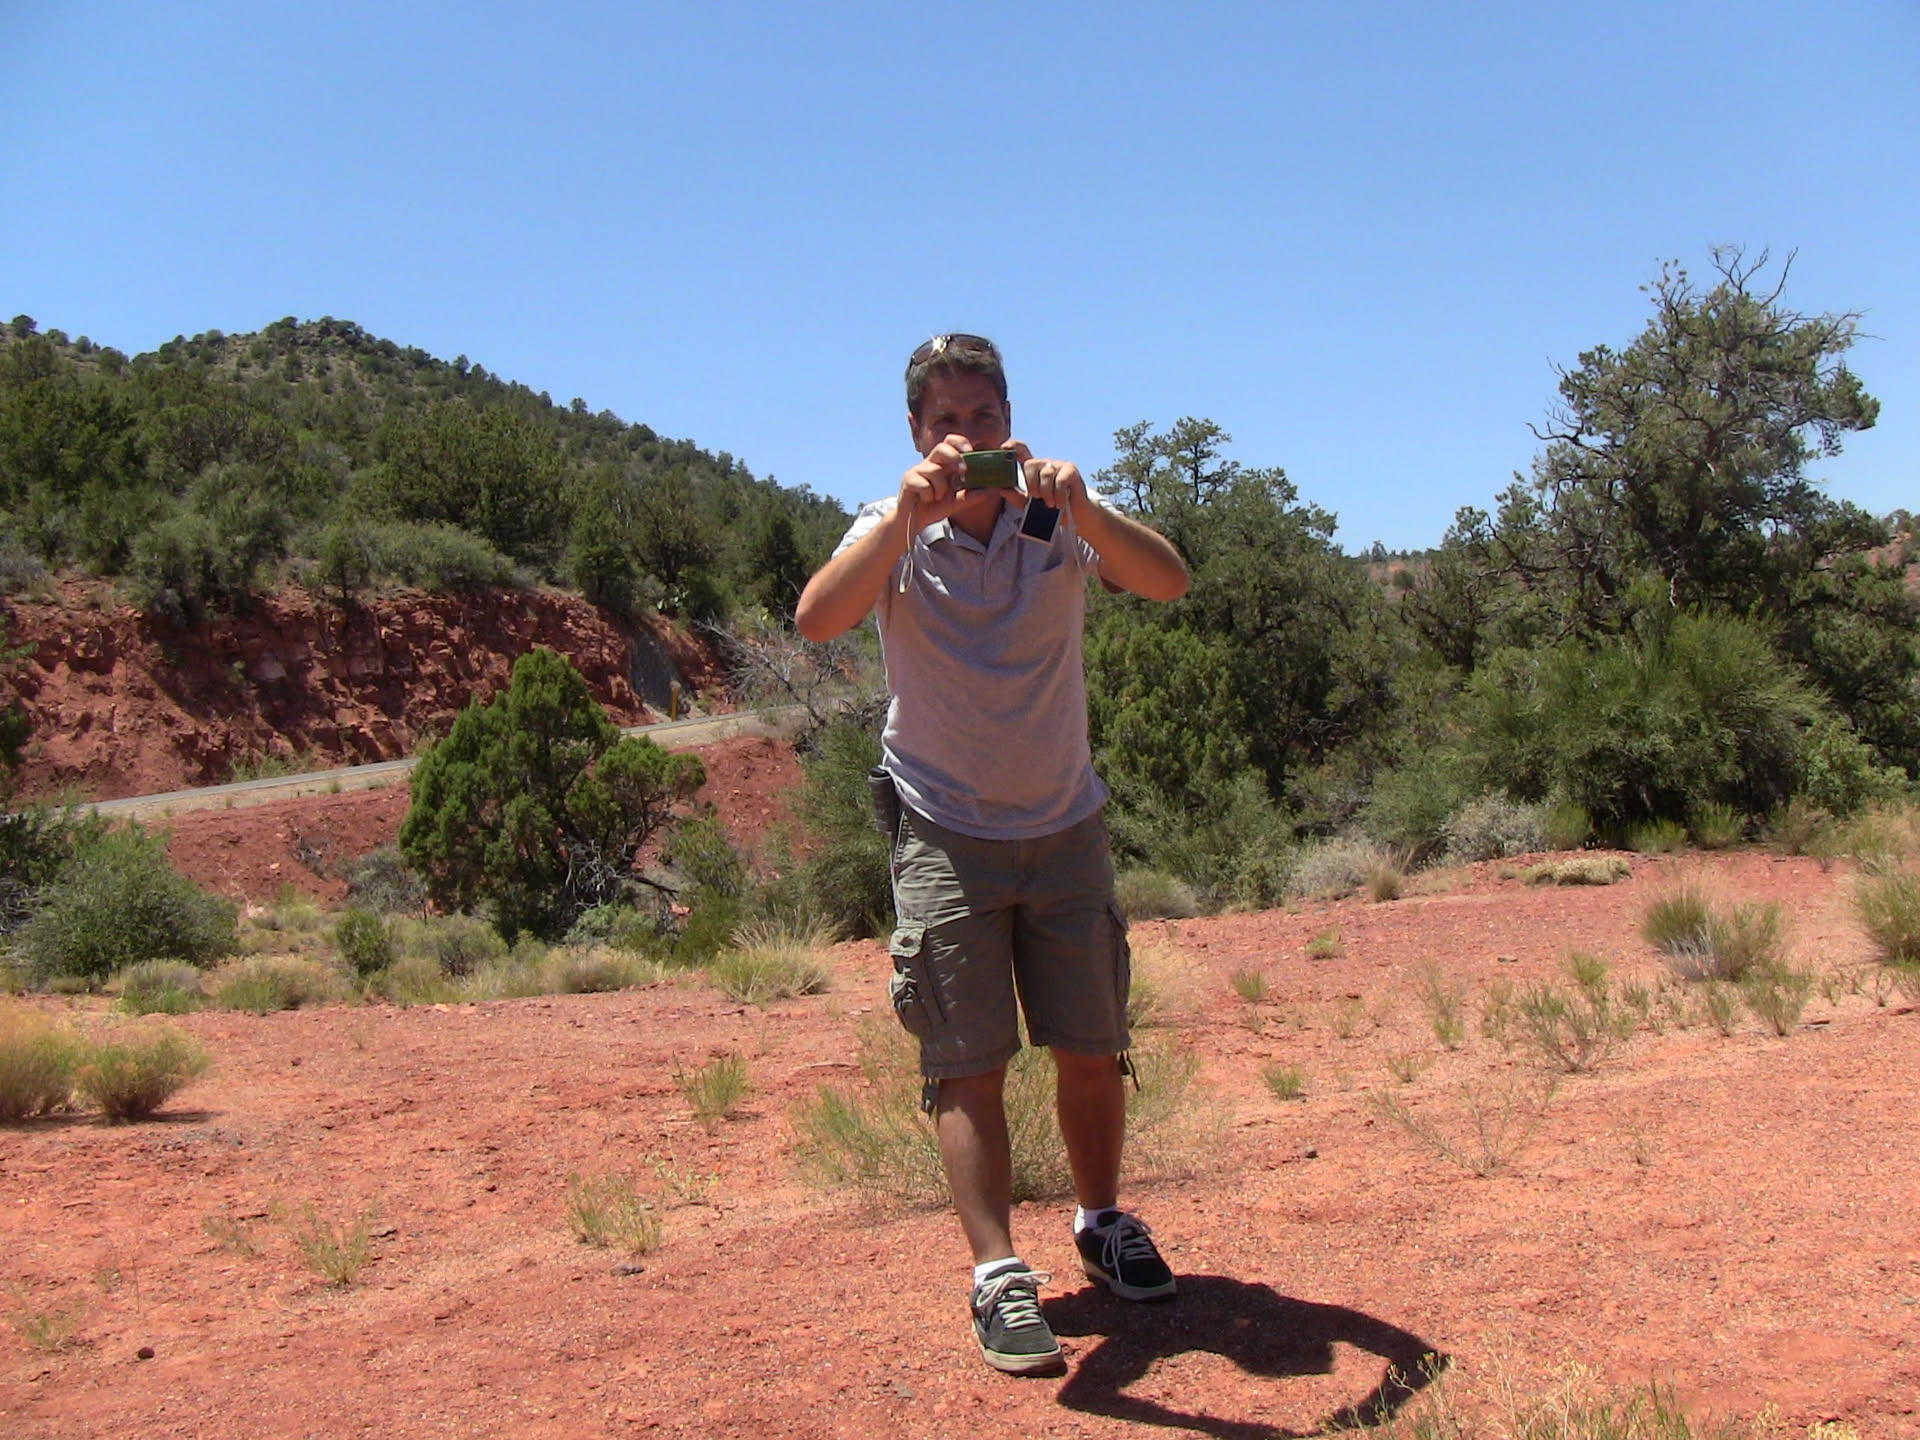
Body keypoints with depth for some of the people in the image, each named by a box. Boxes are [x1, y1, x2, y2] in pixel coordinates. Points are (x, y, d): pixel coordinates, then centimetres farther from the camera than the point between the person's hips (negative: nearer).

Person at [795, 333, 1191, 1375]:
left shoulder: (1059, 520, -7)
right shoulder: (896, 531, -9)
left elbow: (1168, 583, -24)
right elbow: (817, 620, -28)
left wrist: (1080, 507, -40)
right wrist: (909, 513, -41)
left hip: (1066, 827, 2)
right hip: (946, 834, -1)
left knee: (1092, 1051, 9)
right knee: (966, 1066, -4)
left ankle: (1101, 1224, 31)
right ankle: (999, 1278, 4)